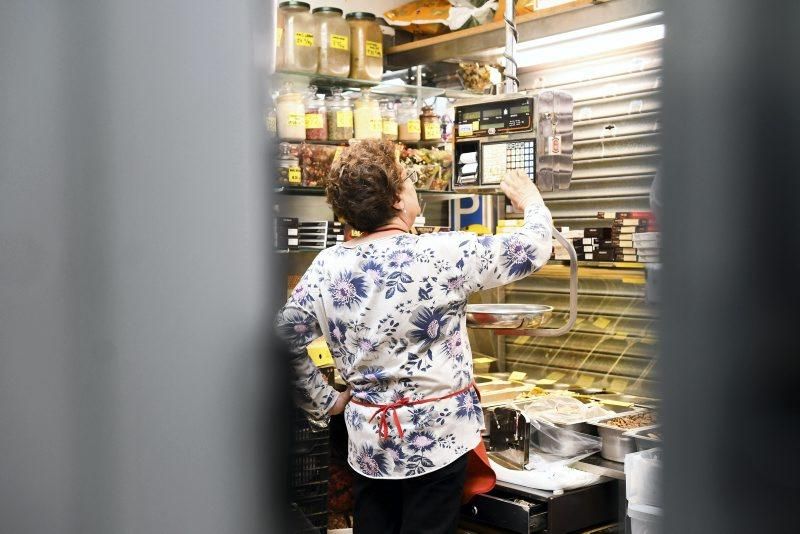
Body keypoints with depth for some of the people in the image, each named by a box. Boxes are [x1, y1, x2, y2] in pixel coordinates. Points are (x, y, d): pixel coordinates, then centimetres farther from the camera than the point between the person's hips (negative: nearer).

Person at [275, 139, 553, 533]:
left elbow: (285, 338, 3)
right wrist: (533, 204, 11)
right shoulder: (439, 254, -18)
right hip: (435, 438, -4)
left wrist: (323, 402, 12)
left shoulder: (327, 266, -4)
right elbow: (533, 249, -9)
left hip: (366, 437, 5)